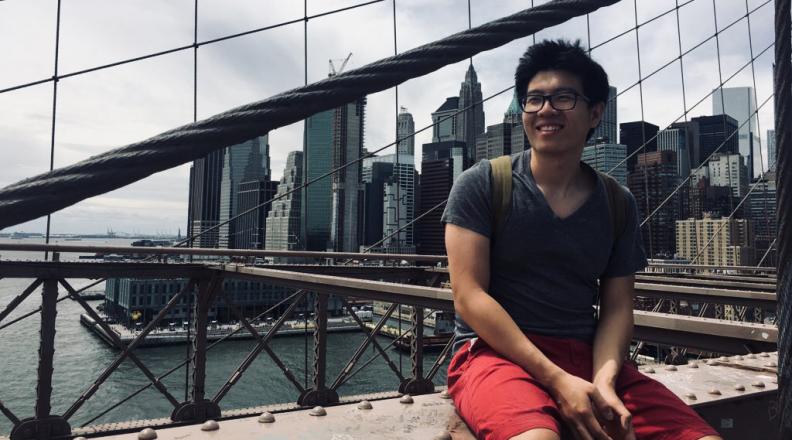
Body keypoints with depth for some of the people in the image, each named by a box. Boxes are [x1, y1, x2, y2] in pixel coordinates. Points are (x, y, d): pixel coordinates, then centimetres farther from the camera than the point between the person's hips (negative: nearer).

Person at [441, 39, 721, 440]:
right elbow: (469, 296, -10)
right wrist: (556, 380, -17)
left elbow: (617, 307, 8)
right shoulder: (480, 185, -3)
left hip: (588, 356, 5)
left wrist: (603, 382, -13)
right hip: (498, 353, -4)